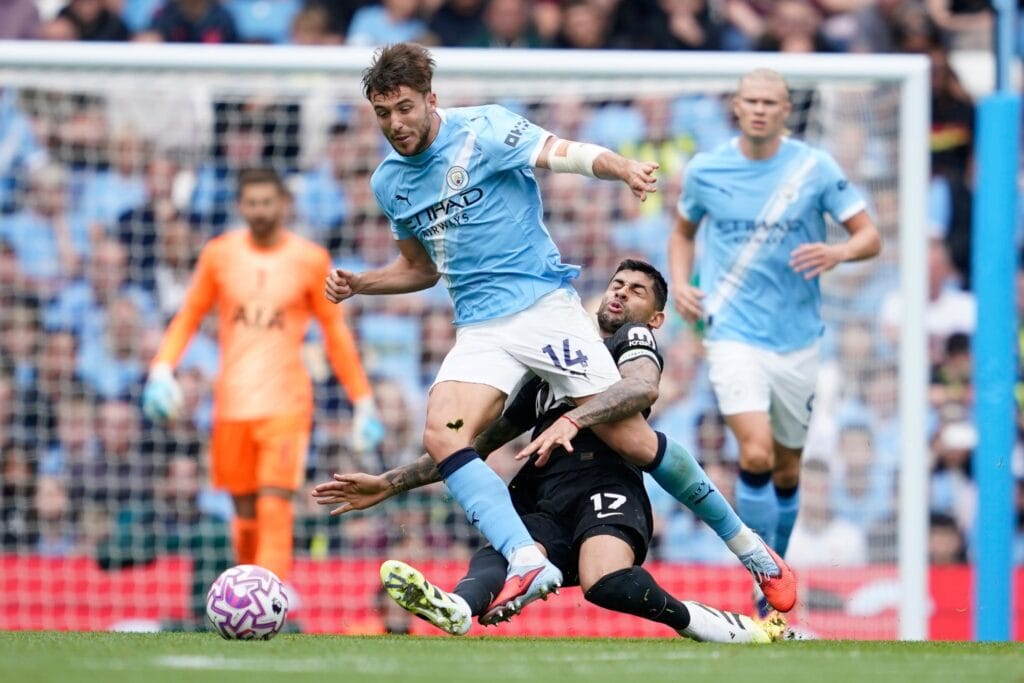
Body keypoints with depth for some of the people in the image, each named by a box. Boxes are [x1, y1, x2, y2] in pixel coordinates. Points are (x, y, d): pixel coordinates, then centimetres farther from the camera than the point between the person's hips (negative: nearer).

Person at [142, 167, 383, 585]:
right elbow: (189, 316, 14)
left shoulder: (310, 260, 1)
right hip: (232, 405, 2)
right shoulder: (219, 254, 6)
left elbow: (336, 332, 7)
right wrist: (162, 369, -2)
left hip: (286, 405, -2)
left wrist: (363, 404, 6)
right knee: (245, 512, 6)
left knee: (275, 510, -14)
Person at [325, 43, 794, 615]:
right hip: (479, 331, 5)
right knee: (442, 436, -23)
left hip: (543, 305, -5)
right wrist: (357, 284, 10)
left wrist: (624, 168, -40)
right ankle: (527, 561, -36)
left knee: (631, 439, -6)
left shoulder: (483, 130, -6)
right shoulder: (389, 182, 11)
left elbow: (567, 154, -19)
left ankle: (743, 541, 13)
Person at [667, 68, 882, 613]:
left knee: (786, 471, 11)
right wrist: (680, 282, 1)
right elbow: (683, 231, 19)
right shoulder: (705, 170, 1)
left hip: (797, 340, 2)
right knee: (756, 453, -20)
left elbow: (870, 236, 0)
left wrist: (840, 251, -23)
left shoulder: (815, 167, -3)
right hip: (734, 336, -2)